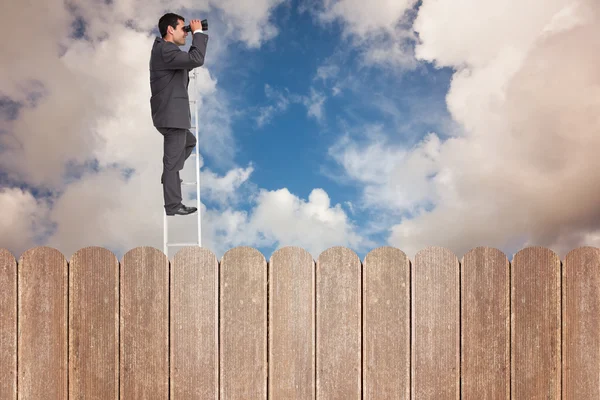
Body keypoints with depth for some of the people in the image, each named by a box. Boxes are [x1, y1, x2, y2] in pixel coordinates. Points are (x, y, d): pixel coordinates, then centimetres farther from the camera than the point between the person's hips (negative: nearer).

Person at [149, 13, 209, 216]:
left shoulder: (165, 49, 15)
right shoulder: (165, 50, -19)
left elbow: (188, 62, 22)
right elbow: (197, 60, -29)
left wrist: (196, 37, 11)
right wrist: (198, 33, -17)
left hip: (171, 114, 11)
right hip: (171, 115, -11)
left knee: (189, 142, 30)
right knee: (173, 160, -4)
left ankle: (168, 177, 29)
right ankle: (173, 206, 3)